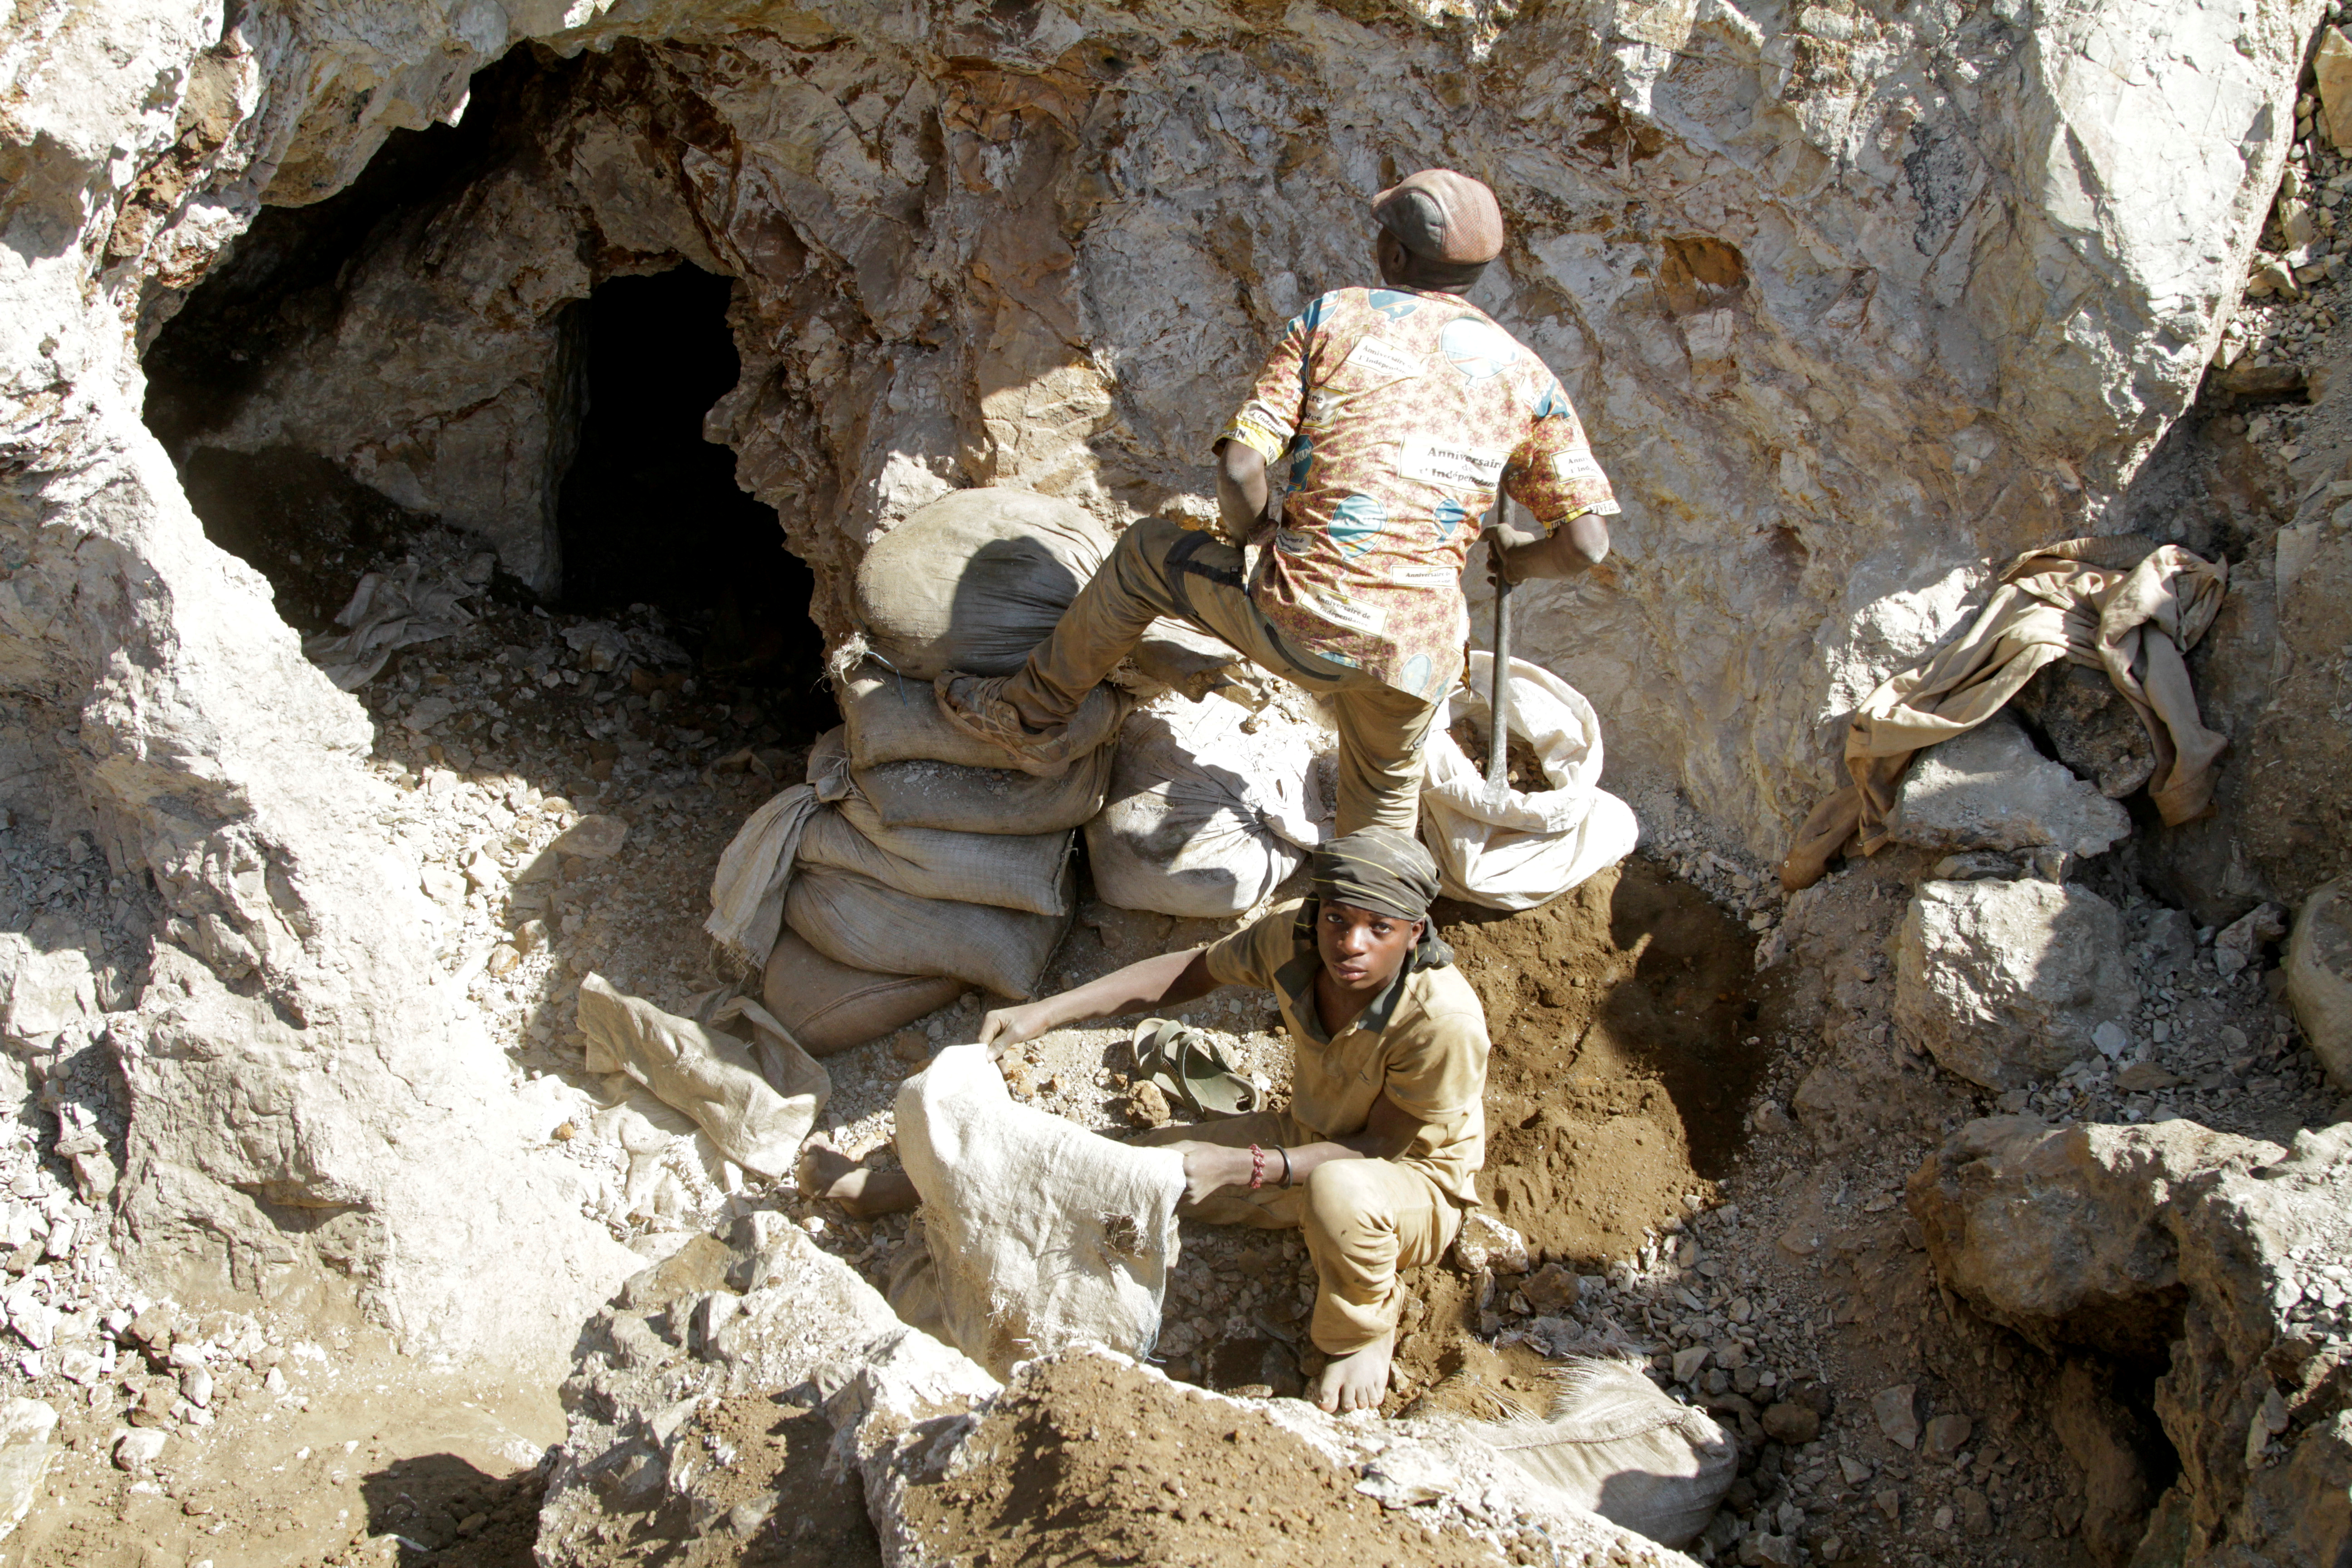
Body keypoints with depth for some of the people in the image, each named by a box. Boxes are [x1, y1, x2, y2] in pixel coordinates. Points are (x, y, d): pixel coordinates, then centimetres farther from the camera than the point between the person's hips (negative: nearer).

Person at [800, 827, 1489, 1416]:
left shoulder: (1443, 1018, -36)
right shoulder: (1291, 935, -21)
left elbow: (1383, 1145, -26)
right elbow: (1191, 971, -6)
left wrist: (1239, 1167, -34)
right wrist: (1042, 1014, -13)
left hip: (1415, 1185, -5)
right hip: (1307, 1142, 6)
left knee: (1339, 1191, -42)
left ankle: (1363, 1337, -10)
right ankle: (885, 1190, 19)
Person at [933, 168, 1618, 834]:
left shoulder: (1333, 318, 5)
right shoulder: (1524, 376, 11)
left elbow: (1240, 468, -5)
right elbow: (1585, 543, 5)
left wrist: (1253, 530, 18)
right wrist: (1519, 558, 28)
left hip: (1300, 627, -2)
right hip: (1421, 652, 3)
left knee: (1148, 552, 25)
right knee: (1386, 787, 34)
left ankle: (1031, 716, 37)